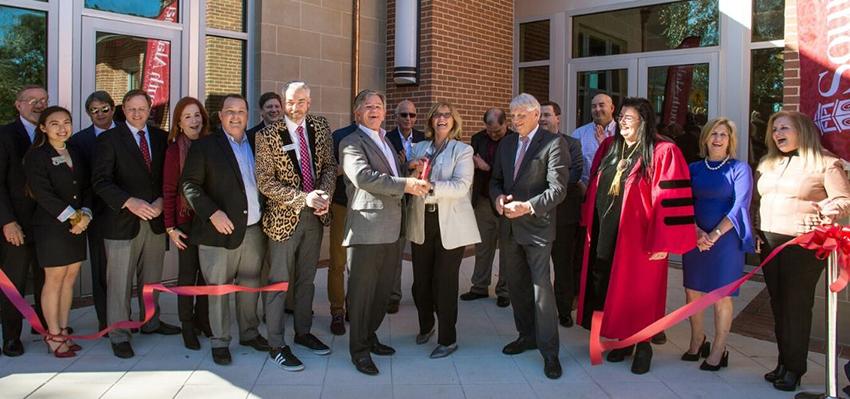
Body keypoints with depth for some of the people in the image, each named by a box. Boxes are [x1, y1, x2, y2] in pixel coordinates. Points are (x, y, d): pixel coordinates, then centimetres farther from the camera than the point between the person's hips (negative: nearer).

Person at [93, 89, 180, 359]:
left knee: (152, 277, 16)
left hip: (155, 219, 4)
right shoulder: (109, 139, -4)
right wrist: (129, 202, -24)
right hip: (122, 221, -4)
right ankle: (119, 335, 13)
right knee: (120, 281, 1)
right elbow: (100, 181, -11)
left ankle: (151, 322, 33)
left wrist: (162, 200, -8)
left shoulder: (161, 138, 9)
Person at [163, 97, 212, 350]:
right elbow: (169, 190, -5)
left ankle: (202, 318, 26)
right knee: (188, 273, 5)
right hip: (186, 219, -3)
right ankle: (187, 325, 18)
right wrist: (170, 226, -8)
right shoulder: (175, 149, -7)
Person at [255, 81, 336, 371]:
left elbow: (329, 165, 7)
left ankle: (303, 332, 33)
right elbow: (265, 182, -14)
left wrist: (325, 195, -12)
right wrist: (304, 197, -21)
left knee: (306, 279, 17)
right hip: (284, 216, -5)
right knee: (279, 282, 3)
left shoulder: (321, 126, 2)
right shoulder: (268, 135, -11)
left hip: (315, 216, 5)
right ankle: (276, 345, 14)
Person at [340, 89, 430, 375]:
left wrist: (414, 178, 9)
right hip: (367, 230, -8)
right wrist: (405, 184, -22)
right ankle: (359, 349, 11)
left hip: (392, 230, 8)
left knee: (382, 290, 15)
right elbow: (363, 177, -20)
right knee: (362, 292, 0)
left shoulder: (386, 142, 23)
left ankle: (370, 337, 31)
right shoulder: (351, 143, -5)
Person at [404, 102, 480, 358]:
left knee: (445, 282, -1)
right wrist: (413, 172, -11)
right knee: (421, 280, 10)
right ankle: (425, 326, 34)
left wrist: (430, 186, -26)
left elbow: (461, 186, -15)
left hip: (450, 225, -4)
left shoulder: (463, 151, 0)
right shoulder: (418, 148, 11)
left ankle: (448, 339, 14)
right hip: (422, 223, 4)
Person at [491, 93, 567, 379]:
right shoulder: (506, 144, 12)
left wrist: (527, 206, -26)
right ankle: (527, 336, 32)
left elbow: (558, 189, -16)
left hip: (537, 226, -7)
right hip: (509, 226, 7)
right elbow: (496, 179, 18)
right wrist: (498, 198, -4)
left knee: (541, 288, -8)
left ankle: (549, 351, 2)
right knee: (516, 285, 16)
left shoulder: (553, 143, -9)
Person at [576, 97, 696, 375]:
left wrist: (662, 243, -18)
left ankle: (643, 346, 24)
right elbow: (595, 188, 14)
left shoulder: (663, 153, -12)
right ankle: (622, 339, 30)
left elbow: (670, 199, -16)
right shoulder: (609, 147, 8)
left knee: (638, 293, 6)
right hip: (605, 235, 6)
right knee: (610, 290, 13)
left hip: (638, 237, -6)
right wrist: (590, 224, 11)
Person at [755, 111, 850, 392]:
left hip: (803, 245, -6)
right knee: (778, 304, 10)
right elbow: (756, 198, 21)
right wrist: (754, 229, 8)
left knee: (796, 306, -2)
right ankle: (783, 362, 21)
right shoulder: (767, 164, 16)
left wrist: (826, 212, -27)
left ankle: (794, 368, 9)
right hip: (768, 242, 6)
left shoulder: (825, 163, -3)